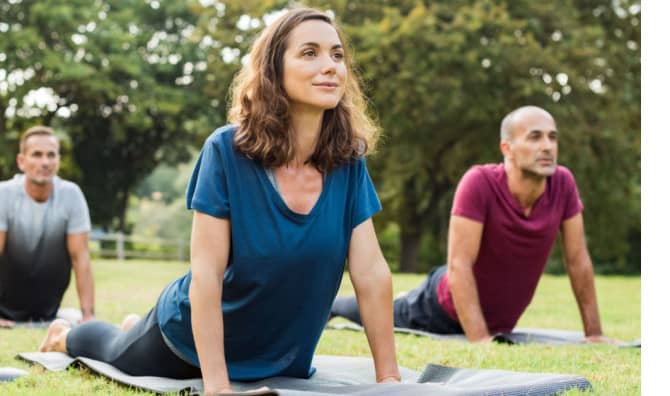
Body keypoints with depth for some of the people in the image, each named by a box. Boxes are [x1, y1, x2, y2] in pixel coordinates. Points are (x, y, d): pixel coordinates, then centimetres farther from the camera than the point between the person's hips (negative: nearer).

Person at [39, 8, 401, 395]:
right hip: (194, 338, -4)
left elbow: (372, 272, -17)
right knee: (116, 352, 25)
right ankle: (65, 335, 60)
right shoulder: (227, 150, -28)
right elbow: (206, 273, -29)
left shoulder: (348, 161, -17)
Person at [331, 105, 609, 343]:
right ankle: (326, 304, 55)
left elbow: (578, 261, -11)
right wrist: (480, 340, -38)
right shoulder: (479, 182, -34)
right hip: (444, 309, -4)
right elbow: (459, 265, -34)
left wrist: (594, 334, -9)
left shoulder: (563, 183, -20)